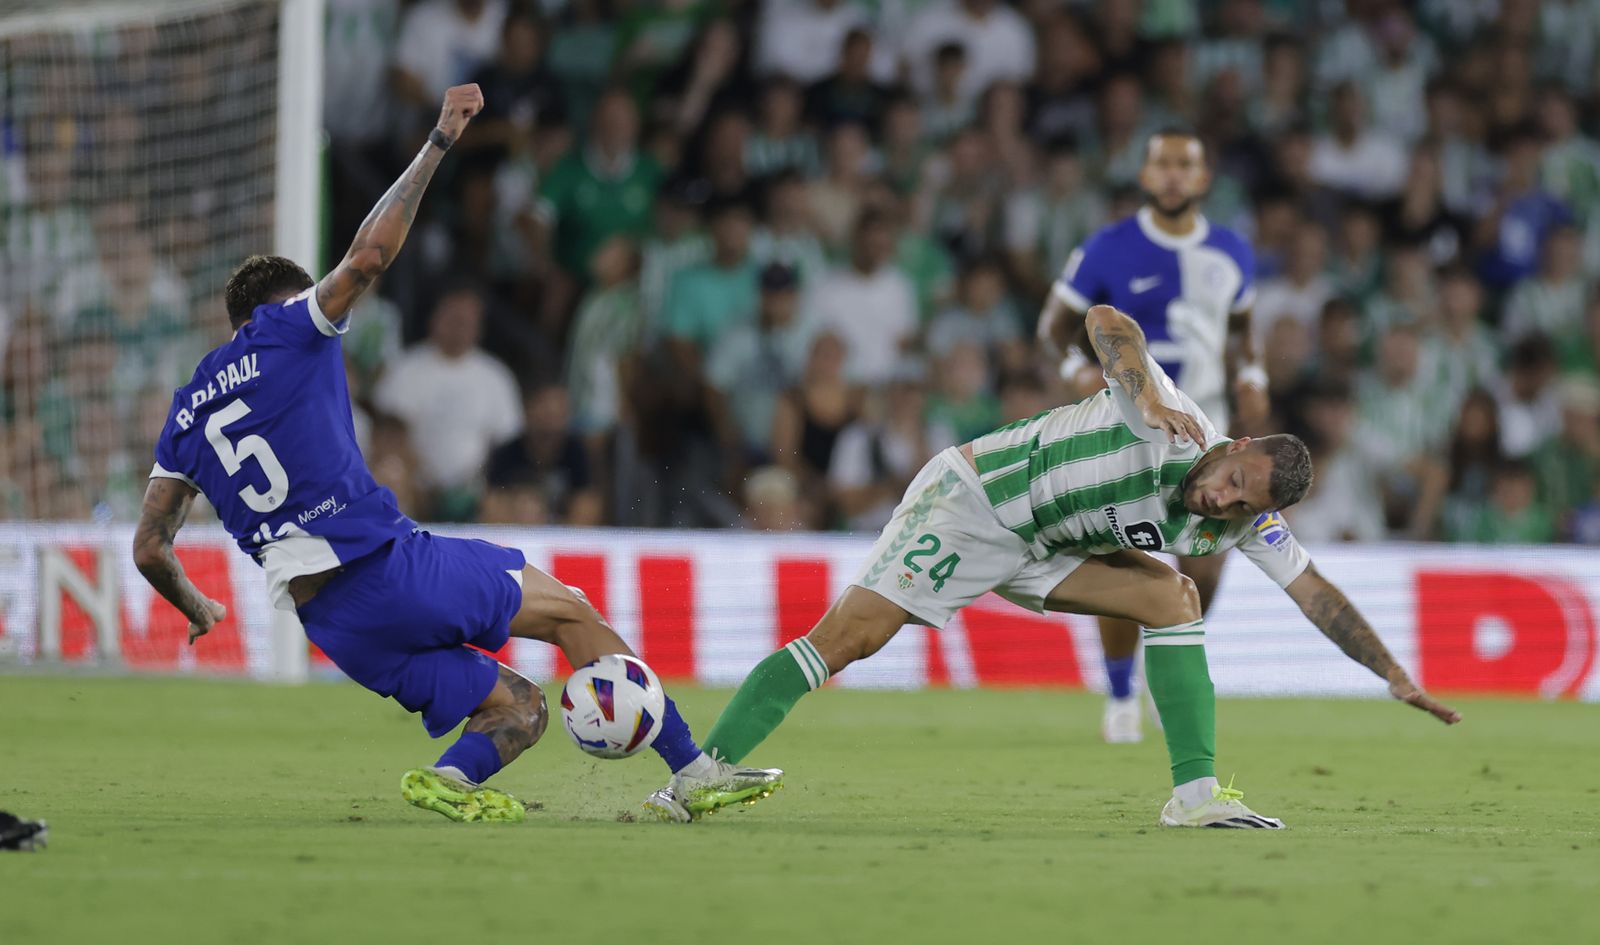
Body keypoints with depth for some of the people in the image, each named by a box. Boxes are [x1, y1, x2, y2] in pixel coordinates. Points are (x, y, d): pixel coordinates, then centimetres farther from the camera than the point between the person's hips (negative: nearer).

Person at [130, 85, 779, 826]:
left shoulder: (186, 415, 20)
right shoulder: (286, 333, 6)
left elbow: (149, 550, 17)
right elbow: (369, 255, -5)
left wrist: (196, 610, 36)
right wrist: (439, 142, 2)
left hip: (328, 621, 6)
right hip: (384, 562, -6)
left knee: (519, 711, 12)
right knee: (570, 610, 10)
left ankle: (452, 777, -21)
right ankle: (692, 771, 2)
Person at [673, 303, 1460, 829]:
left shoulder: (1249, 526, -6)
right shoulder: (1175, 428, -26)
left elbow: (1315, 593, -1)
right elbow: (1104, 320, -35)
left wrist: (1395, 674, -4)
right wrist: (1148, 399, -51)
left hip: (1039, 547, 7)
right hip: (968, 499, -7)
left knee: (1171, 599, -8)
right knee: (849, 636, -18)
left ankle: (1194, 793, -10)